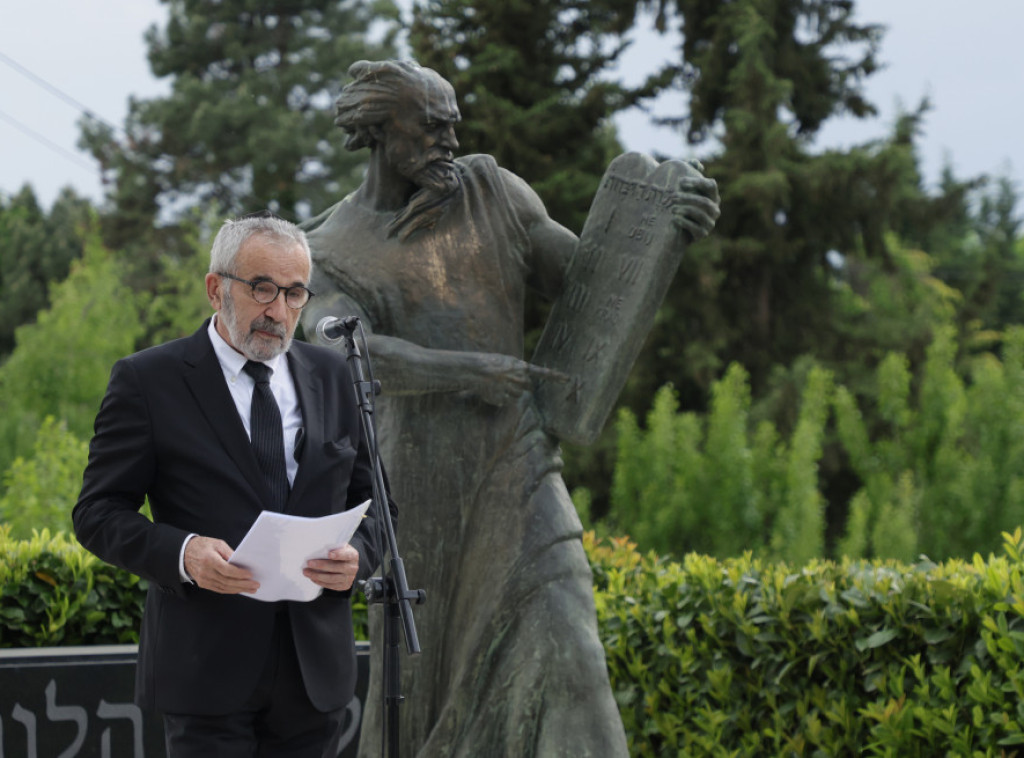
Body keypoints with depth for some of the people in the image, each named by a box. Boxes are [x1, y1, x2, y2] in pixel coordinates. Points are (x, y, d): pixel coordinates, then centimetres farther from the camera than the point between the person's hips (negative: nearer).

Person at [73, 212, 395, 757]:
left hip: (314, 668, 4)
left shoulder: (331, 377, 12)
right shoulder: (149, 380, -2)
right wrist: (181, 554, -21)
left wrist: (356, 556, -7)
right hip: (207, 670, -4)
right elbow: (98, 513, -3)